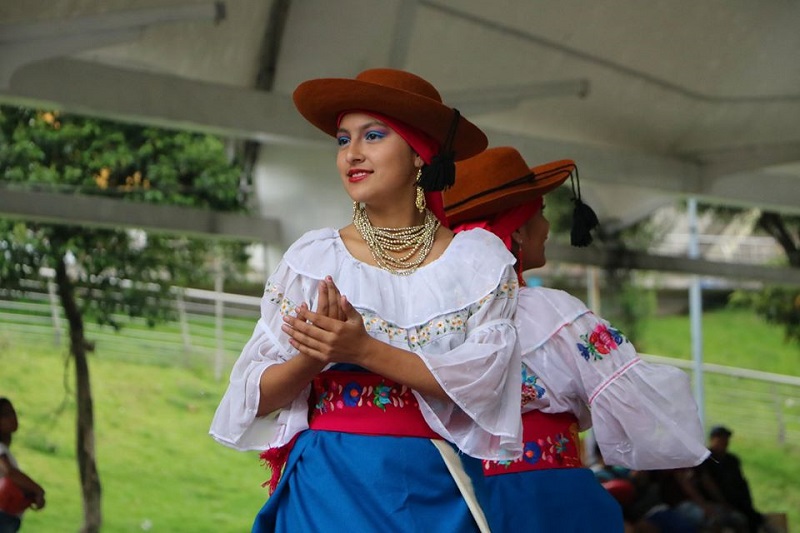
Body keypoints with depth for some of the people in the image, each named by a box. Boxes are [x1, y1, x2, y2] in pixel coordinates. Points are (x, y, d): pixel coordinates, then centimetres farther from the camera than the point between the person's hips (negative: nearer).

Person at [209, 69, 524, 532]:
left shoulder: (478, 259, 1)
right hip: (329, 487, 1)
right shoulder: (313, 258, 3)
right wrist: (313, 357, -19)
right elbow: (255, 397, 0)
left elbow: (483, 380, -11)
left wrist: (364, 351, -19)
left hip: (437, 493, 0)